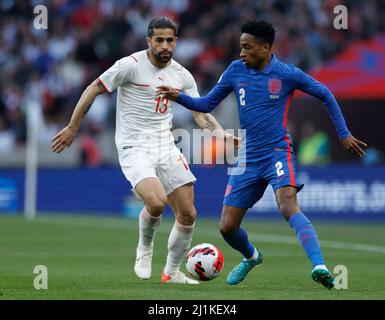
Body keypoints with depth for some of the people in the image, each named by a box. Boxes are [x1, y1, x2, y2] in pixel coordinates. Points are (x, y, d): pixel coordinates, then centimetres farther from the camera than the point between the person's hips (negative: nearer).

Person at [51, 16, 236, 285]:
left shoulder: (182, 76, 7)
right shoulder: (131, 65, -10)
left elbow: (200, 114, 11)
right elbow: (94, 89, -4)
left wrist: (222, 134, -7)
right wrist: (72, 128, -3)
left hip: (165, 146, 6)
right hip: (134, 148, -6)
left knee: (188, 214, 2)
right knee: (156, 203, -29)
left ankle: (172, 272, 22)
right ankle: (145, 248, 2)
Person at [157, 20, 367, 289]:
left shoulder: (287, 74, -8)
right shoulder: (236, 71, 4)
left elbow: (325, 95, 5)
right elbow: (206, 104, 11)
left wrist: (344, 134, 6)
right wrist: (179, 97, -6)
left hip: (278, 153, -5)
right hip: (248, 157, 5)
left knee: (288, 207, -32)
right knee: (227, 228, 5)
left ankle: (320, 267, -43)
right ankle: (251, 257, 38)